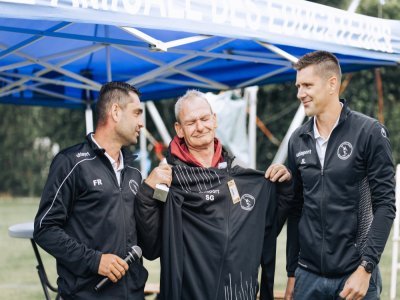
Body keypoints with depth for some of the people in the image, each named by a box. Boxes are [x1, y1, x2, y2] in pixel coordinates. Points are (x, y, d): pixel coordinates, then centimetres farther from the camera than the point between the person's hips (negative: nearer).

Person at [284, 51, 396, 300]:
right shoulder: (298, 140, 7)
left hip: (355, 274, -4)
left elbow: (385, 205, -9)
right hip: (308, 275, 4)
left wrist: (366, 267, -15)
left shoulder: (369, 132, -7)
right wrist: (292, 270, 10)